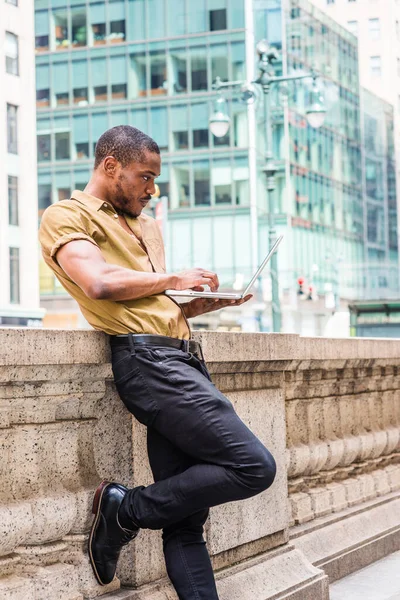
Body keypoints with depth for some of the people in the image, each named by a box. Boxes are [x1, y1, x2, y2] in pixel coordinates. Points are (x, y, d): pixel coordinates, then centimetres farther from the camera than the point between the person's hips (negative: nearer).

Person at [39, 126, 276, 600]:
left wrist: (212, 302, 15)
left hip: (182, 360, 9)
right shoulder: (66, 216, 2)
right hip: (148, 360, -9)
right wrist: (174, 279, -3)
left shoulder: (146, 227, 28)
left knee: (186, 521, 4)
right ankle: (126, 509, -5)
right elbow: (101, 283, -15)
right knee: (253, 466, -16)